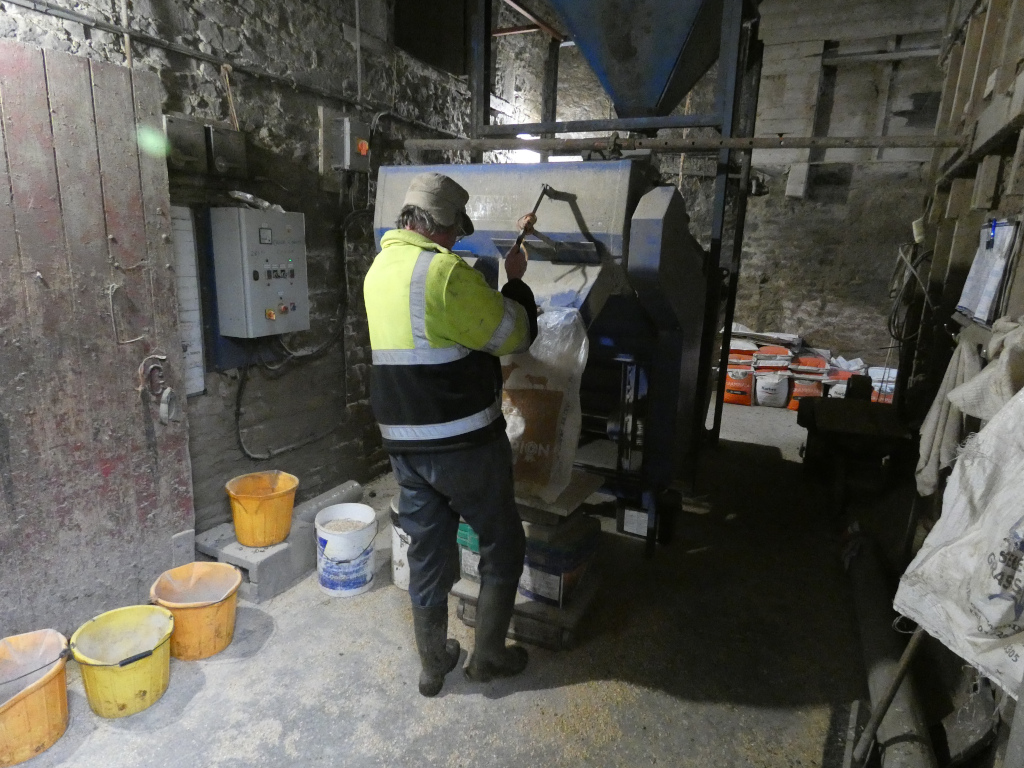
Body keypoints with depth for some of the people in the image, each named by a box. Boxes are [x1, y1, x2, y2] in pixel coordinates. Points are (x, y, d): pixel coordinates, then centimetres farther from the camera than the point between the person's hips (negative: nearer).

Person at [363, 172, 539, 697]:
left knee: (426, 552, 18)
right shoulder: (446, 271, -19)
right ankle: (488, 656, 28)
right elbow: (513, 336, -13)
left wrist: (511, 239, 27)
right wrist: (516, 280, 6)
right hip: (464, 441, -7)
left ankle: (433, 665, 32)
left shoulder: (379, 269, 9)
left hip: (404, 444, 8)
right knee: (502, 546, 14)